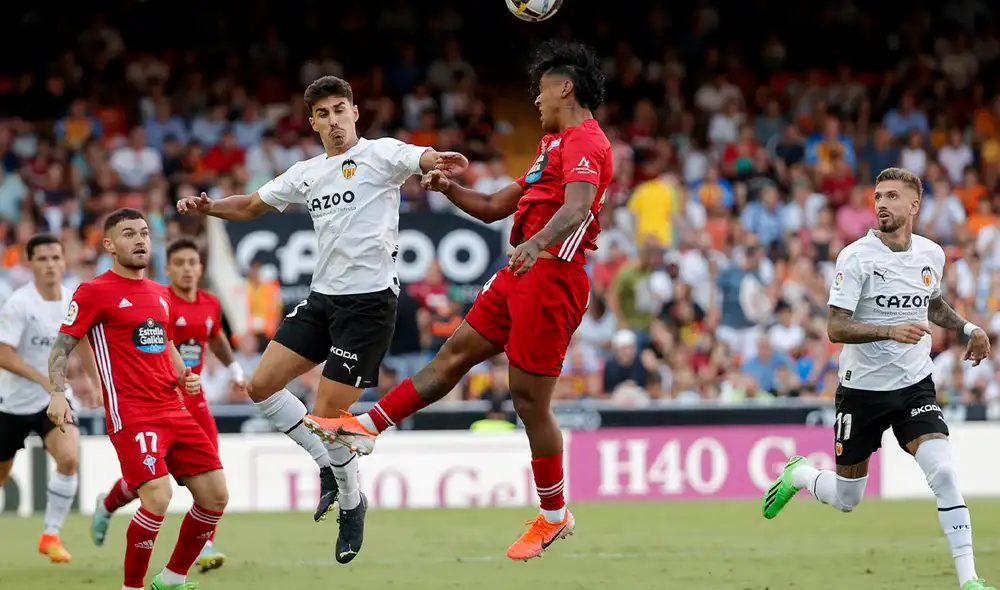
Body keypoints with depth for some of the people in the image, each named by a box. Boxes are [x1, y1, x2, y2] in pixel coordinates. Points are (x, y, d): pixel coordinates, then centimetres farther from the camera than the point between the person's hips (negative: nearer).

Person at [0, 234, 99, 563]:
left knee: (69, 459, -22)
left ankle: (51, 535, -8)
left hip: (55, 400, 3)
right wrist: (44, 379, -33)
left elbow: (82, 343, 17)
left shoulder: (73, 302, -2)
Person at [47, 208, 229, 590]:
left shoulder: (160, 294, 17)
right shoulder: (94, 292, -3)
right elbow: (62, 346, -4)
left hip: (174, 411, 8)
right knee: (157, 497, -24)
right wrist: (58, 394, -18)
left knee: (215, 496, 2)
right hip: (130, 413, -8)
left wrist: (183, 376, 12)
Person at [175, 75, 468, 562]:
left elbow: (423, 158, -27)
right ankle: (330, 467, 19)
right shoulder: (306, 174, 14)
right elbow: (252, 206, 25)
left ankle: (351, 503, 16)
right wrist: (208, 208, 5)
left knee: (328, 416, -8)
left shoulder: (379, 153, -7)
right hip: (322, 297, 7)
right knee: (262, 385, 3)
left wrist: (441, 163, -52)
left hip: (370, 299, -7)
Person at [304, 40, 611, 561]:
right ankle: (367, 427, 14)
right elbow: (494, 207, 30)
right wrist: (450, 189, 12)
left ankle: (553, 516, 5)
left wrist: (537, 243, -49)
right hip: (523, 272, 10)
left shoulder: (585, 141, -11)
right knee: (455, 355, 11)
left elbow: (577, 205, -31)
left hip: (551, 277, -10)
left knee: (529, 398, -5)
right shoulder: (556, 144, 23)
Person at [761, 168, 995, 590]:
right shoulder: (856, 257, -13)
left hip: (915, 385, 3)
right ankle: (798, 475, 42)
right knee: (846, 500, 8)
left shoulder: (931, 254, 3)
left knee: (943, 473, -20)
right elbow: (836, 327, -19)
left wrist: (967, 329, 10)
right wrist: (890, 331, -33)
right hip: (863, 387, -3)